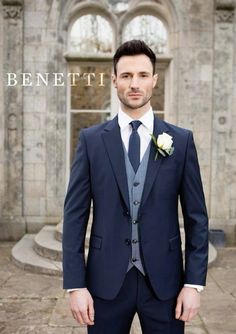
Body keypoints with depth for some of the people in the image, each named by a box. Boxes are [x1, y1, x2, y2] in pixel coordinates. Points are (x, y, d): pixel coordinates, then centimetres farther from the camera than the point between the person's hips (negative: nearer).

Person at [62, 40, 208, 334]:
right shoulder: (91, 139, 0)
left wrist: (194, 282, -4)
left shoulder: (181, 140, 0)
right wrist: (75, 284, -6)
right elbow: (75, 214, -2)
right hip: (106, 280, 0)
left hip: (164, 281, 1)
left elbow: (196, 217, 1)